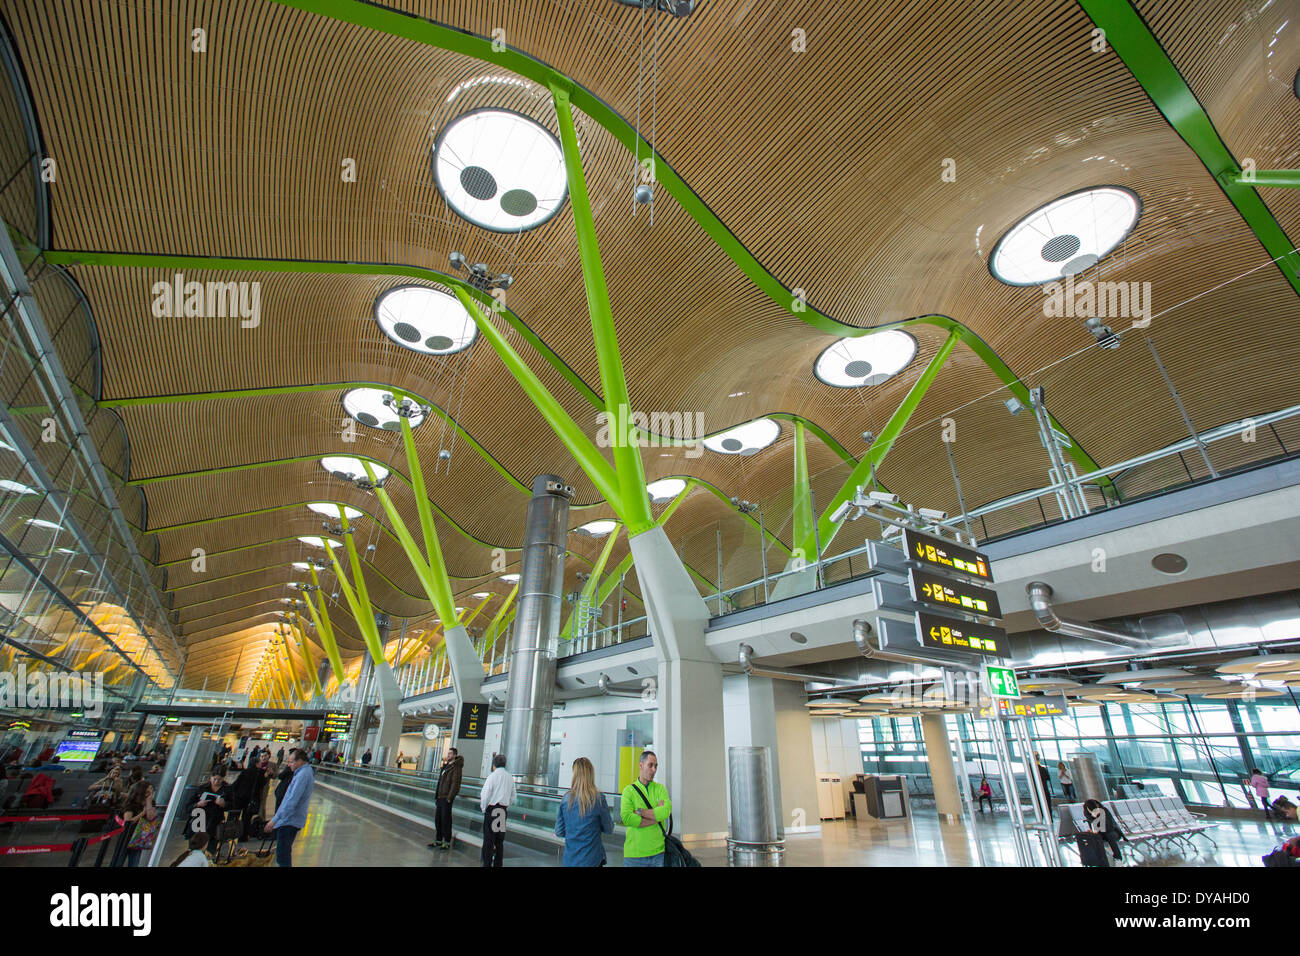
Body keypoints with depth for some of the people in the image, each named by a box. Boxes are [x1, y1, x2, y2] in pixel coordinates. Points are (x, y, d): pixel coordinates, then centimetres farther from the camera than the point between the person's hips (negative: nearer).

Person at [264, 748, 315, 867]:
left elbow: (291, 801, -27)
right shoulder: (308, 771, 9)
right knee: (286, 851, 21)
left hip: (289, 820, -10)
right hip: (293, 820, 10)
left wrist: (275, 819, -23)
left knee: (282, 855, -5)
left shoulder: (302, 775, -23)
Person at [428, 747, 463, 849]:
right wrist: (436, 795, 14)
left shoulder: (456, 768, -11)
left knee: (445, 820, -3)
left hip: (447, 798, -8)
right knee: (437, 819, 13)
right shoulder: (445, 766, 15)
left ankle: (447, 843, 7)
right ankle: (438, 840, 25)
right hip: (440, 797, 8)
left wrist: (449, 797, -20)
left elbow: (455, 784, -16)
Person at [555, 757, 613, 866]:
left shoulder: (565, 800, -7)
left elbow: (559, 832, 2)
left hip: (569, 860, 3)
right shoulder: (598, 799, -15)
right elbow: (609, 830, -4)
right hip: (592, 860, -3)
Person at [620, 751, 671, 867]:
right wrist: (656, 816, -14)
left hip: (659, 852, 2)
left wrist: (640, 812, -14)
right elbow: (626, 818, -17)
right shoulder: (629, 790, -1)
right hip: (634, 853, -2)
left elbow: (666, 811, -13)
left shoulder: (660, 788, 6)